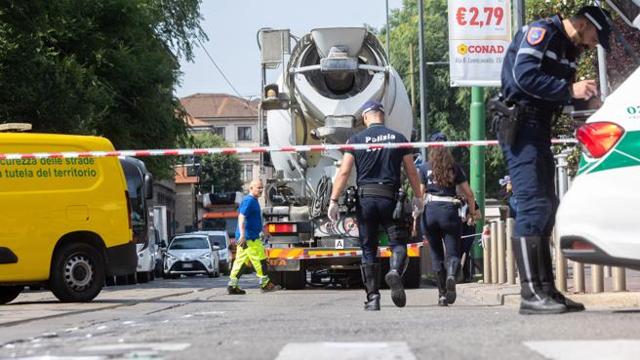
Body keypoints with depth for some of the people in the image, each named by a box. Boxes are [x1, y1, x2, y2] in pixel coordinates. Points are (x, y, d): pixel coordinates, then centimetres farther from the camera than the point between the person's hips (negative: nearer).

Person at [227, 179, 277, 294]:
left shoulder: (253, 201, 19)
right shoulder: (249, 200, -13)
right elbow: (241, 217, -23)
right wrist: (243, 235, -30)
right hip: (249, 237, -10)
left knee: (240, 261, 7)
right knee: (259, 259, -3)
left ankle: (232, 286, 6)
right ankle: (265, 284, 4)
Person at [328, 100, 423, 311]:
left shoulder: (356, 140, 2)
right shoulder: (398, 139, 5)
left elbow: (344, 172, -4)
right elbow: (411, 171, 8)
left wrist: (334, 201, -3)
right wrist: (418, 198, 20)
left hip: (365, 198, 0)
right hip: (390, 198, 0)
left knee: (368, 250, 7)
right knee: (398, 242, 5)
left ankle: (373, 297, 4)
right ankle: (395, 271, -27)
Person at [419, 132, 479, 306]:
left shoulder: (425, 168, 6)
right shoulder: (455, 168, 8)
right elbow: (468, 193, 9)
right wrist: (473, 211, 24)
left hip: (430, 211, 1)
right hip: (450, 210, -1)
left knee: (436, 253, 10)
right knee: (453, 251, 0)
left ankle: (442, 294, 7)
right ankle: (451, 275, -33)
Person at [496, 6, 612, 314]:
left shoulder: (569, 50, 19)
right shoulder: (541, 32, -10)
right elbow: (525, 75, -23)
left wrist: (584, 95, 0)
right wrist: (570, 89, -22)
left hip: (540, 131, 11)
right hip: (521, 125, -11)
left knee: (546, 207, 11)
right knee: (532, 206, -16)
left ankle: (547, 290, 15)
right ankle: (530, 294, -19)